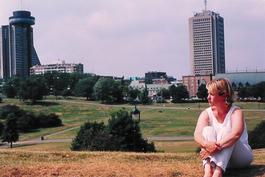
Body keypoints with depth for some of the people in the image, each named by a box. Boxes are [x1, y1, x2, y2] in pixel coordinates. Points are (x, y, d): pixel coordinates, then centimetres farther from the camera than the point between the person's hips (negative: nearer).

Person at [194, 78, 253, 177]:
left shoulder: (236, 112, -13)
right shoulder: (206, 113, -4)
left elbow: (236, 134, -33)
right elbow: (197, 135, -22)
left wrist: (217, 146, -46)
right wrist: (207, 144, -44)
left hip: (241, 156, -2)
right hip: (219, 157, 3)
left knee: (226, 131, -29)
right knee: (208, 129, -22)